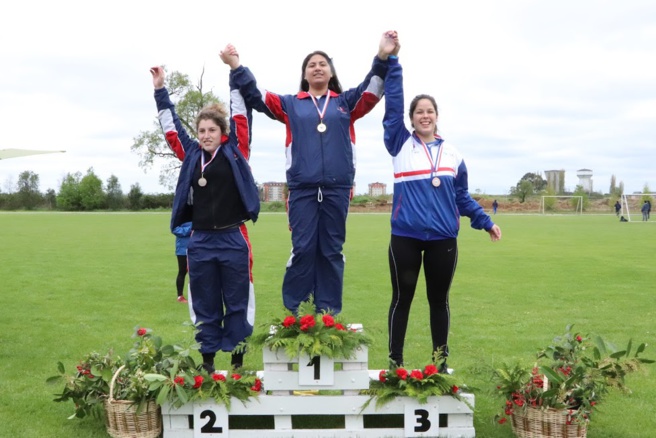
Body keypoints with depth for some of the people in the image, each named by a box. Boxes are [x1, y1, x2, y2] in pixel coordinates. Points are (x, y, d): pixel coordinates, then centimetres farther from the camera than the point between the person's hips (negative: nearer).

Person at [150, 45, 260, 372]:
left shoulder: (235, 150, 0)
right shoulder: (192, 153, 8)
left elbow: (241, 110, -2)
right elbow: (171, 126, 19)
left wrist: (236, 68, -6)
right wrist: (160, 89, 20)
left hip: (233, 240, -3)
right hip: (200, 242, 3)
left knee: (237, 303, 5)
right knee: (204, 305, 10)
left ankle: (237, 361, 16)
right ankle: (207, 361, 21)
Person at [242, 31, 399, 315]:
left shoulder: (347, 102, 16)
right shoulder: (290, 104, 16)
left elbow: (372, 89, 3)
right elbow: (256, 96, 9)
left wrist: (382, 58, -13)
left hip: (337, 188, 1)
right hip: (302, 189, -1)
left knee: (331, 251, 5)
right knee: (302, 249, -3)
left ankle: (330, 314, 12)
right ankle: (292, 313, 6)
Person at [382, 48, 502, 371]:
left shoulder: (452, 153, 10)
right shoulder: (400, 144, 3)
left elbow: (462, 196, 16)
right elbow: (392, 106, -4)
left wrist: (485, 222, 12)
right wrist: (391, 61, -6)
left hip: (443, 239, 2)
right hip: (405, 237, -2)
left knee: (439, 300, 12)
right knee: (402, 299, 6)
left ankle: (441, 361, 24)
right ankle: (395, 363, 17)